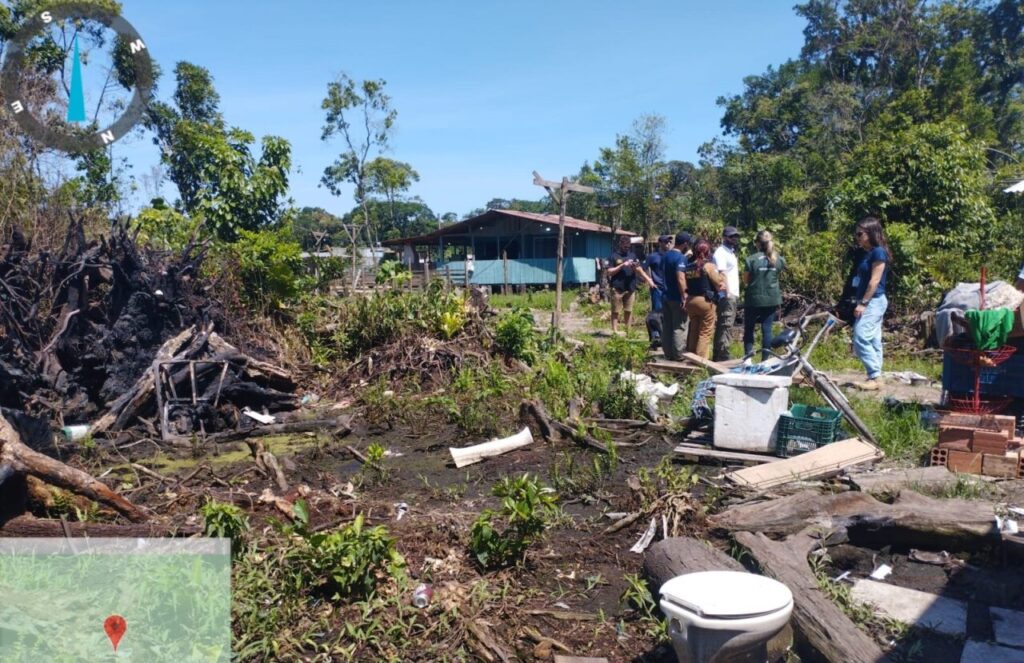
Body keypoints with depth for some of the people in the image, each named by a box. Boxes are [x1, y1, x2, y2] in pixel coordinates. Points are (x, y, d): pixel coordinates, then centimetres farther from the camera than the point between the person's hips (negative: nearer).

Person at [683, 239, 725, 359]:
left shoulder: (688, 266, 6)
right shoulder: (709, 265, -10)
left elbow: (685, 285, 6)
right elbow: (719, 283, -9)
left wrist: (686, 297, 11)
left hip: (690, 301, 6)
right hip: (706, 301, -6)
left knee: (693, 330, 16)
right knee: (705, 332, 1)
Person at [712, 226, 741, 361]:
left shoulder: (730, 252, 20)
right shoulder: (721, 252, -10)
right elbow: (722, 274, -18)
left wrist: (735, 293, 18)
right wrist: (727, 292, -23)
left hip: (732, 295, 10)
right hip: (726, 295, -10)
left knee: (725, 326, 12)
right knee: (725, 326, -10)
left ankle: (719, 355, 17)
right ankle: (722, 357, -9)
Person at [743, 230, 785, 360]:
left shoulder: (752, 259, -11)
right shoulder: (778, 259, 1)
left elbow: (745, 280, -2)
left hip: (754, 299, -3)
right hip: (771, 299, 3)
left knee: (749, 329, 8)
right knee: (767, 329, 7)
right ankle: (765, 359, 9)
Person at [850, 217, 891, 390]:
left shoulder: (878, 252, -12)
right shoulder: (867, 253, 15)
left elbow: (875, 281, -18)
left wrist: (863, 303, -19)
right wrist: (861, 302, 14)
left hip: (873, 302, -10)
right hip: (870, 302, 10)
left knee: (861, 338, -15)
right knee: (873, 340, 9)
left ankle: (874, 377, -12)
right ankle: (875, 377, 12)